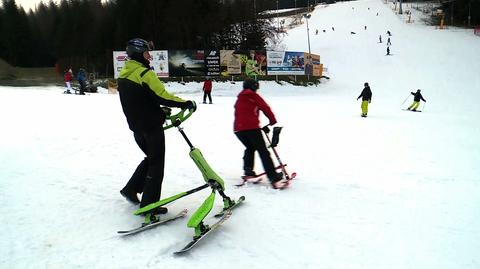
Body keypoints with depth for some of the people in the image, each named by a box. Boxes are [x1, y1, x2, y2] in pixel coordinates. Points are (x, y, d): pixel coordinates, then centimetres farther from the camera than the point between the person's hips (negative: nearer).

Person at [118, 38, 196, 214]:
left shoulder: (123, 74, 10)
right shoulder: (144, 73, -17)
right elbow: (162, 96, -24)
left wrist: (161, 111, 18)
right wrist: (186, 103, -14)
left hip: (135, 126, 8)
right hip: (151, 126, -8)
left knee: (150, 158, 25)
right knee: (156, 164, 3)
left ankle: (131, 189, 22)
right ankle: (149, 205, 7)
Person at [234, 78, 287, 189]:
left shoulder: (239, 99, 26)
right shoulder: (253, 96, 5)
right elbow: (265, 107, 1)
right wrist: (272, 120, 16)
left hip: (238, 129, 6)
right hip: (251, 128, -6)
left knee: (250, 148, 29)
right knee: (263, 152, -5)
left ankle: (248, 170, 17)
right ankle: (274, 178, -10)